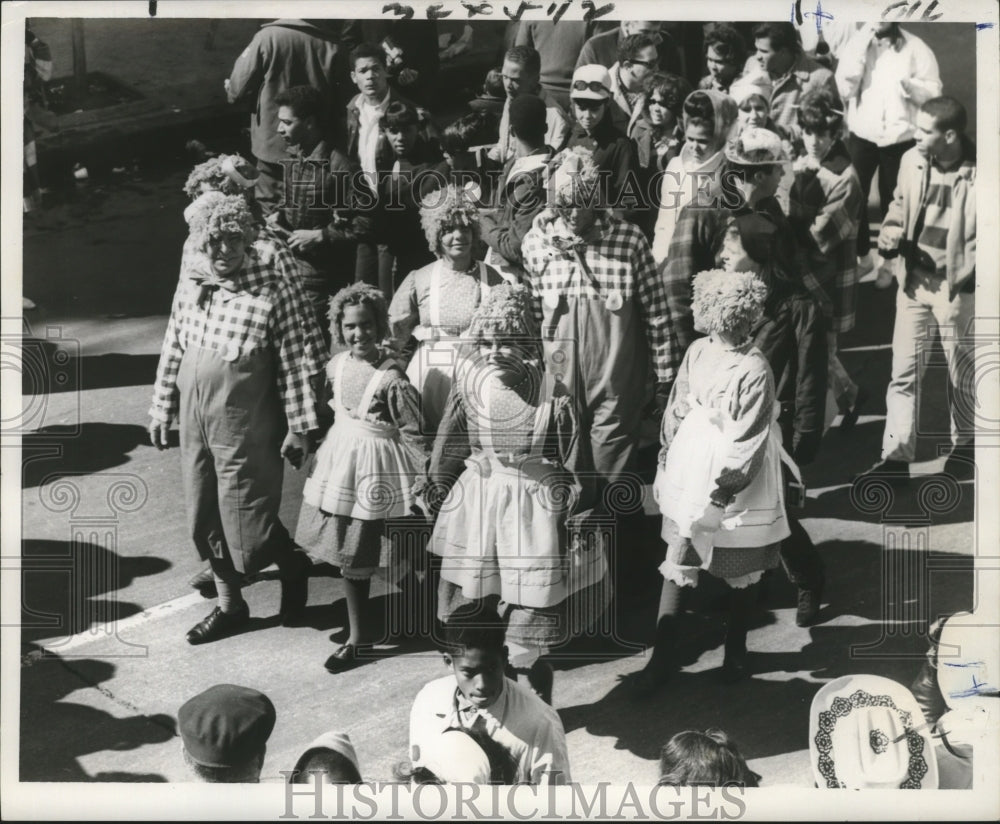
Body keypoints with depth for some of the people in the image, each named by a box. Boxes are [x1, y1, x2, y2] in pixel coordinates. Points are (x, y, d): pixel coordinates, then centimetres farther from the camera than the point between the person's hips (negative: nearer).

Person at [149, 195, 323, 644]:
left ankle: (292, 566, 31)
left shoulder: (275, 292, -16)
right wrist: (162, 406, 14)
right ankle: (229, 605, 32)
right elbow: (173, 350, 13)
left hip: (246, 428, -6)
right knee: (206, 517, 14)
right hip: (196, 422, 6)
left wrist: (298, 428, -12)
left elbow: (297, 364, -13)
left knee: (247, 520, -1)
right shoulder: (190, 286, 3)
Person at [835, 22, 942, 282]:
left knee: (891, 201, 10)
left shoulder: (915, 48, -5)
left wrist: (910, 85, -27)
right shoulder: (858, 43, 0)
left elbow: (933, 92, -7)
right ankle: (862, 256, 23)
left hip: (899, 139, -2)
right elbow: (845, 88, -12)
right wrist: (861, 46, -19)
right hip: (861, 136, 2)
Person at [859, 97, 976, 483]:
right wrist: (890, 234, -7)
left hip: (956, 287, -4)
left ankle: (965, 443, 37)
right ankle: (896, 456, 8)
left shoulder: (977, 173, -18)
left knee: (962, 371, 15)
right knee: (903, 371, 3)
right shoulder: (912, 160, -4)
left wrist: (966, 276, -20)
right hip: (915, 280, 4)